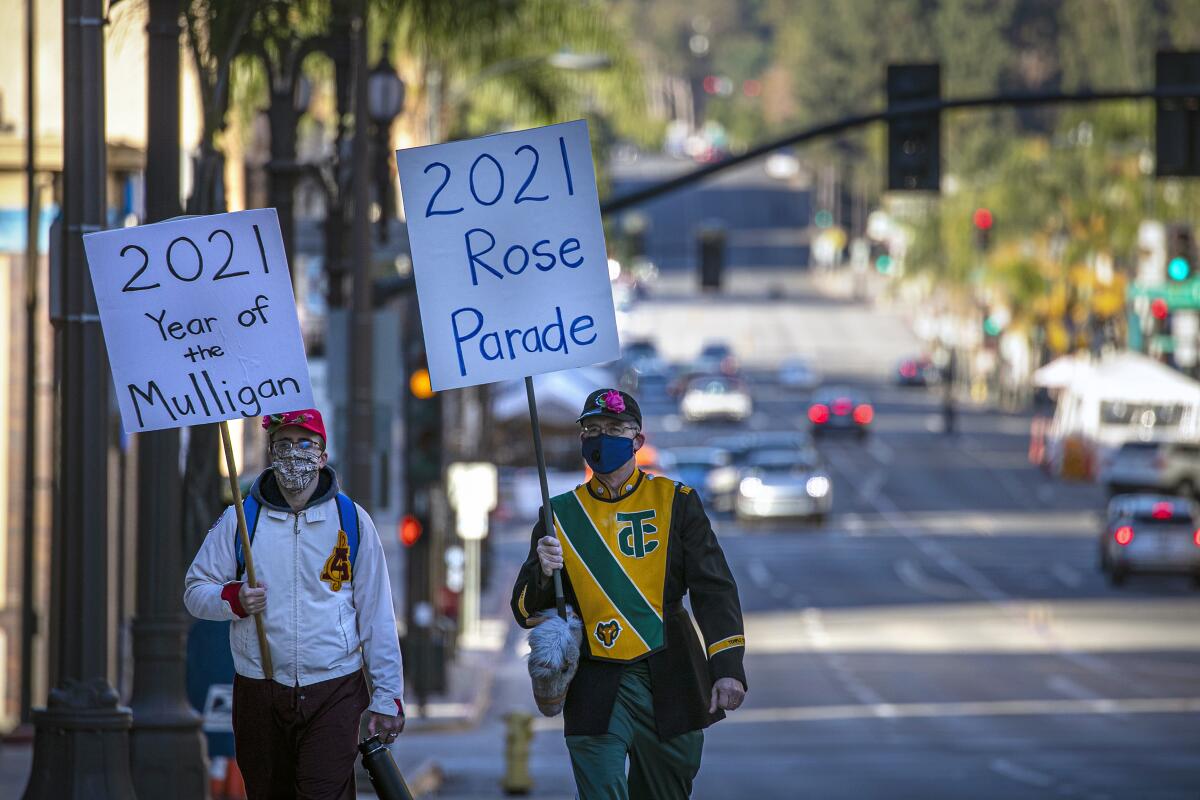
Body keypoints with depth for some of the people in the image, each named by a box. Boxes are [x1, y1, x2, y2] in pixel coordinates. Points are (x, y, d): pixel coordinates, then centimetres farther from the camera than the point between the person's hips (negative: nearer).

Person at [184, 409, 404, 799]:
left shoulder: (351, 519, 3)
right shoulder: (239, 519, 5)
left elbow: (377, 615, 4)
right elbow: (195, 590, 10)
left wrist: (387, 697, 1)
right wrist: (234, 598, -13)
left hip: (333, 693, -2)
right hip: (259, 693, 2)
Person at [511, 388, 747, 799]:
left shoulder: (675, 502, 5)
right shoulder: (561, 515, 9)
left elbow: (714, 589, -1)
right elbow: (527, 611, 9)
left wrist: (727, 667, -13)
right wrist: (543, 574, -14)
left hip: (670, 684, 0)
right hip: (596, 689, 0)